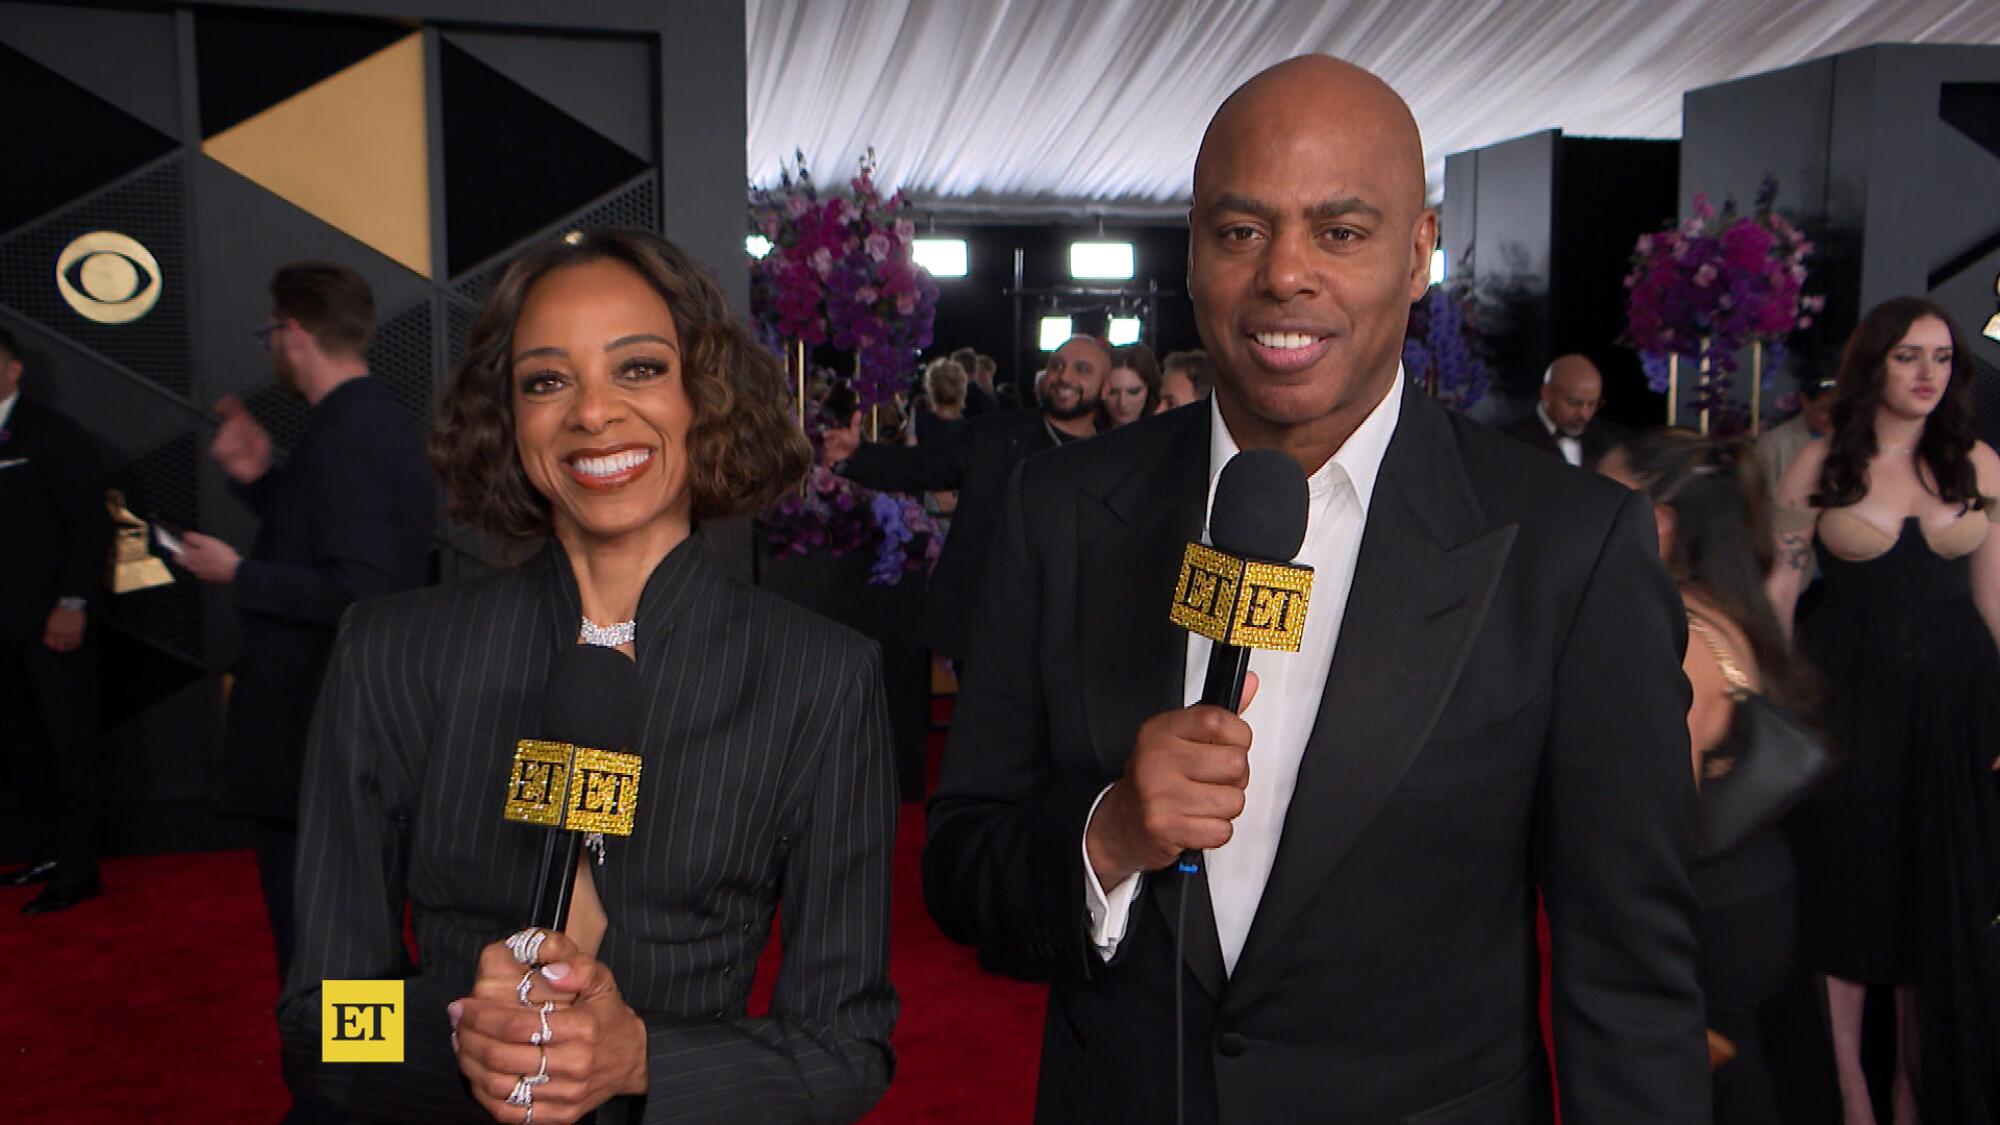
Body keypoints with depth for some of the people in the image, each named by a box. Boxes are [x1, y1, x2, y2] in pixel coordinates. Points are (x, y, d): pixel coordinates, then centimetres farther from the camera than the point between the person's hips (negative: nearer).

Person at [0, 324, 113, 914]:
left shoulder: (51, 434, -6)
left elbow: (90, 522, -10)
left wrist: (73, 604, -15)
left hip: (53, 619, -6)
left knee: (68, 742, 0)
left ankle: (77, 868, 7)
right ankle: (48, 851, 23)